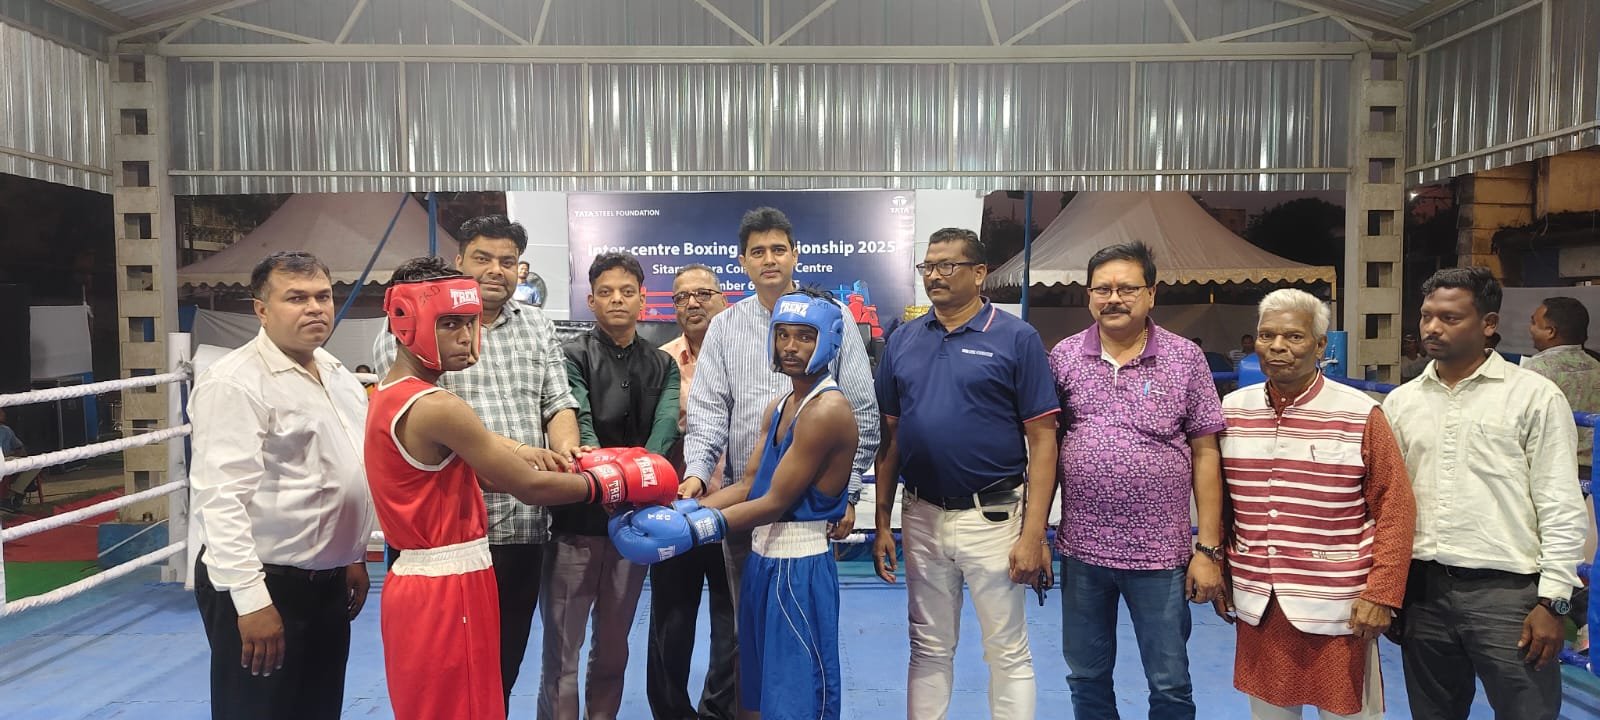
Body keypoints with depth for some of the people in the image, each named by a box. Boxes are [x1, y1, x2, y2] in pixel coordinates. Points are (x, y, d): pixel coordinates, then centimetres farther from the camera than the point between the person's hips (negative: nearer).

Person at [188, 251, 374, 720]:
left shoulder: (337, 374, 9)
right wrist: (251, 599, -26)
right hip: (264, 587, -8)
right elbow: (221, 499, -23)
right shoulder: (236, 383, -17)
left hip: (327, 582, 8)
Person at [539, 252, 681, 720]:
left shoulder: (663, 365, 9)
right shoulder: (572, 357, -2)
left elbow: (666, 428, -9)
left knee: (613, 646, 16)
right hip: (577, 516, -4)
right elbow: (579, 424, -18)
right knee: (561, 647, 3)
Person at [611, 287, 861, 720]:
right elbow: (748, 487, 8)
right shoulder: (778, 407, 13)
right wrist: (679, 512, -4)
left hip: (798, 567, -9)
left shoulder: (827, 410, -18)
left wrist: (690, 531, -21)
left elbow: (775, 503, -20)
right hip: (762, 560, 9)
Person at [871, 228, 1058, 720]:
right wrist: (882, 523, 7)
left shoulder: (1017, 338, -6)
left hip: (993, 517, -3)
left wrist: (1033, 533, -14)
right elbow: (890, 436, 10)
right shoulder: (903, 341, 6)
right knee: (929, 650, 17)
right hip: (921, 517, 4)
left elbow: (1042, 440, -8)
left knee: (1008, 653, 10)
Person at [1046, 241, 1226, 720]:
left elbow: (1204, 455, -2)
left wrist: (1209, 549, -5)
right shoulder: (1063, 357, 2)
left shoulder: (1185, 359, -2)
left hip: (1161, 553, -2)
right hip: (1082, 550, 2)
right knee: (1086, 679, 16)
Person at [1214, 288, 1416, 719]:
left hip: (1336, 607, -3)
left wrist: (1381, 594, -11)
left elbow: (1395, 508, -7)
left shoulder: (1361, 415, -8)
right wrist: (1219, 577, 10)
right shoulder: (1232, 410, 2)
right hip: (1256, 603, 3)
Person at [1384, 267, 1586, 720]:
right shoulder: (1401, 402, 7)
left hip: (1507, 591, -4)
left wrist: (1552, 601, -9)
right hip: (1423, 588, 4)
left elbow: (1561, 508, -5)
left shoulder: (1534, 396, -3)